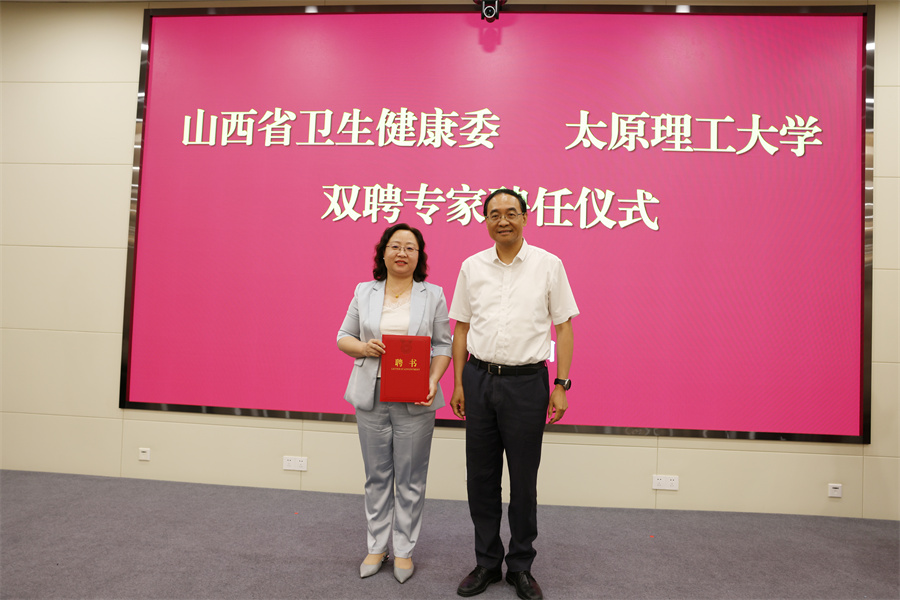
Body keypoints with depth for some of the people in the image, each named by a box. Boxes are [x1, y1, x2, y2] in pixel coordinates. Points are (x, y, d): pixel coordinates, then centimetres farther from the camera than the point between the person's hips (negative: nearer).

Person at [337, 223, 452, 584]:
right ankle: (376, 546, 27)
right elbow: (344, 337, 11)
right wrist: (362, 347, -10)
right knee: (377, 476, 12)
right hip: (371, 398, 2)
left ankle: (404, 550, 23)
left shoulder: (433, 295, 2)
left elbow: (443, 345, 2)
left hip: (415, 400, -1)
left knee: (410, 479, 6)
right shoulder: (364, 292, 7)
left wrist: (433, 380, -13)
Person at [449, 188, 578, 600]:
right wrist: (458, 384, 6)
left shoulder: (548, 265, 0)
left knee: (523, 479, 7)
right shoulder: (472, 267, 6)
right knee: (481, 477, 11)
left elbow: (564, 326, 0)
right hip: (479, 378, 3)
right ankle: (487, 563, 29)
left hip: (527, 381, -2)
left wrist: (561, 385, -5)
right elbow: (461, 328, 10)